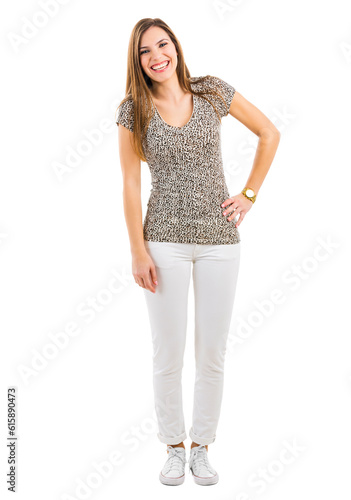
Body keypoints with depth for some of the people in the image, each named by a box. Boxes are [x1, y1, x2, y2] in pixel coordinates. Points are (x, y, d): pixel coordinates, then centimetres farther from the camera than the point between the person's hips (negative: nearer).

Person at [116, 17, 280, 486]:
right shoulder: (134, 111, 1)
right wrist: (138, 251, -7)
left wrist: (249, 194, 5)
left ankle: (202, 446, 27)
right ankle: (173, 447, 26)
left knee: (213, 353, 8)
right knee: (168, 354, 5)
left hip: (219, 240, 1)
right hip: (165, 241, -1)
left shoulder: (213, 92, 3)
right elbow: (131, 183, -1)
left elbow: (269, 133, 12)